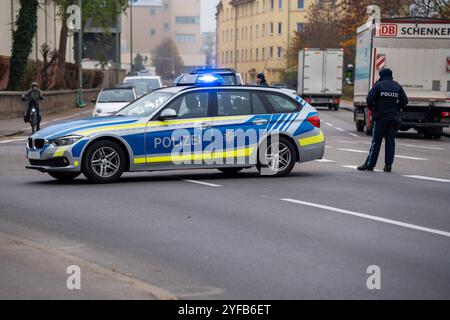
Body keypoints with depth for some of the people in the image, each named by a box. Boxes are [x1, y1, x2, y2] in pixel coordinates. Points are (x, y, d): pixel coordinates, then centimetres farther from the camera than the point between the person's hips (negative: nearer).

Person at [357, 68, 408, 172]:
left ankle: (369, 164, 1)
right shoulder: (398, 86, 8)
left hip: (380, 117, -4)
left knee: (376, 141, -1)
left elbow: (369, 99, -14)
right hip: (393, 118, 4)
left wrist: (372, 109, 2)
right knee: (390, 141, 7)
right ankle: (388, 165, 5)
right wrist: (395, 109, 16)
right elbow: (404, 101, 9)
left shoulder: (379, 85, -6)